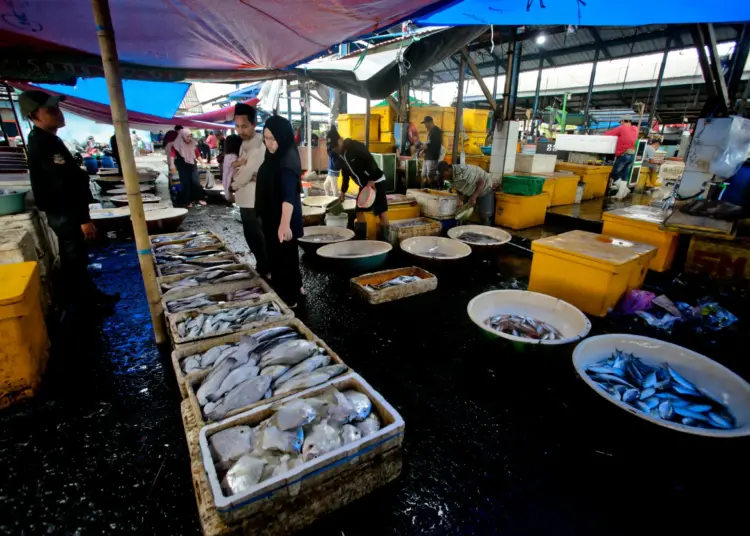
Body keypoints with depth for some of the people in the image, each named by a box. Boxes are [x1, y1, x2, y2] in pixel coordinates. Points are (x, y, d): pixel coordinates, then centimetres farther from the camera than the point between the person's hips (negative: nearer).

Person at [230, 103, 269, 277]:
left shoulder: (257, 147, -20)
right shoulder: (245, 143, 11)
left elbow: (245, 175, -22)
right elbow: (237, 167, 9)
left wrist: (233, 184, -3)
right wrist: (238, 163, -14)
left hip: (252, 200, -9)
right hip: (246, 198, 9)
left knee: (255, 237, 1)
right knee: (252, 236, 17)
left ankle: (264, 270, 16)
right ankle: (264, 267, 31)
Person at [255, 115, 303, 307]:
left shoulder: (287, 161, -25)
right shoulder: (274, 156, 4)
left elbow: (289, 194, -38)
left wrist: (284, 223, -49)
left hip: (282, 220, -10)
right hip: (273, 217, 10)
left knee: (282, 257, 2)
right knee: (286, 255, 22)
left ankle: (288, 299, 18)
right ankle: (295, 288, 40)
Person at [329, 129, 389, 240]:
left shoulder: (356, 147, -20)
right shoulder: (340, 154, 5)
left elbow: (371, 161, -24)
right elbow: (345, 174, 14)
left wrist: (371, 180, -27)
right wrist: (343, 191, 14)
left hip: (376, 181, -9)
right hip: (363, 184, 9)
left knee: (381, 211, -10)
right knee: (359, 211, 8)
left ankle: (386, 239, -4)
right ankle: (360, 239, 17)